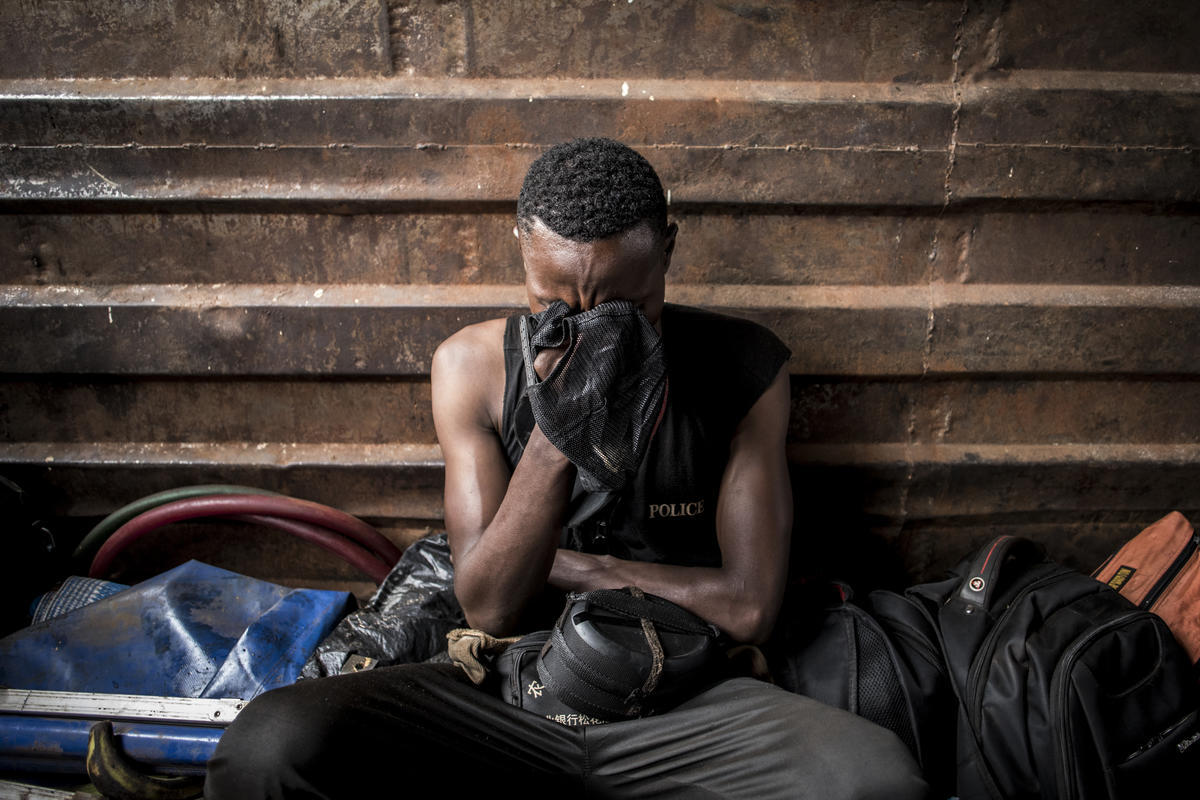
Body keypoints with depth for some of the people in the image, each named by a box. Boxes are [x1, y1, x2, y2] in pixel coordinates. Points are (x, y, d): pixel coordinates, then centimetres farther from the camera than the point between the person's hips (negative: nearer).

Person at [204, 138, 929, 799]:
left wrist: (567, 565, -7)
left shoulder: (743, 366, -6)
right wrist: (554, 438, -23)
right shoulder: (473, 365, -4)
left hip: (685, 704, 1)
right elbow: (489, 608, -9)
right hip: (513, 693, 0)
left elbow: (749, 607, -8)